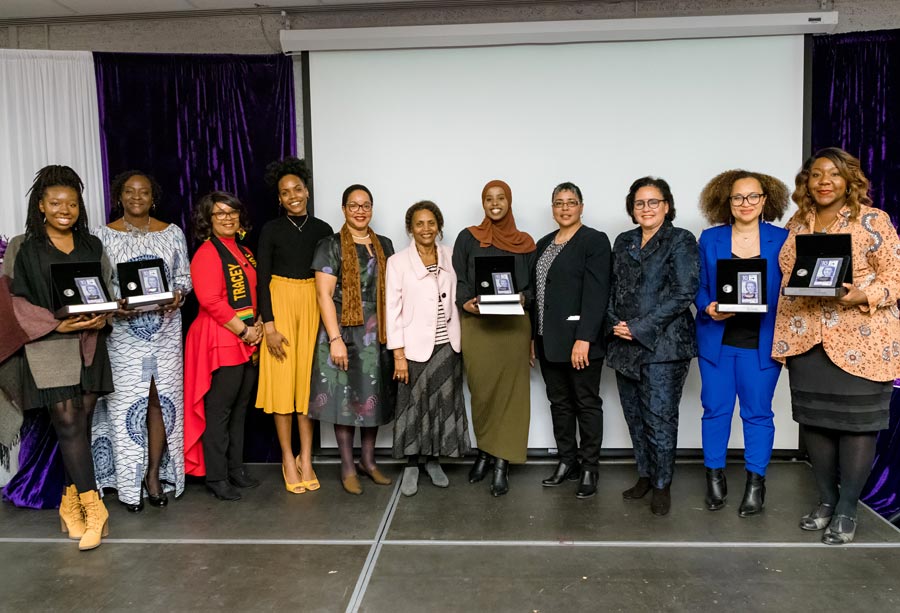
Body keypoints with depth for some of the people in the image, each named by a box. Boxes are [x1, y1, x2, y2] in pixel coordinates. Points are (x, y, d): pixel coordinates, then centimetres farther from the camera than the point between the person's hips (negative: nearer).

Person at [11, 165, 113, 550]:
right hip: (49, 345, -3)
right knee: (68, 423, -8)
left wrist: (103, 316, -8)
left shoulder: (92, 246, 11)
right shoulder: (28, 249, 1)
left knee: (82, 424, 6)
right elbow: (19, 302, -1)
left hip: (90, 344, 4)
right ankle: (94, 511, -5)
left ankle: (71, 502, 19)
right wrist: (57, 324, -15)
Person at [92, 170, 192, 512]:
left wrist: (178, 295, -12)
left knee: (161, 400, 2)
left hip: (165, 330, 1)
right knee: (126, 403, 0)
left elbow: (185, 276, 9)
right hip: (123, 333, -1)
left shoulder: (172, 233, 7)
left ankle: (154, 474, 17)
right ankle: (128, 482, 12)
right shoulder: (104, 236, 3)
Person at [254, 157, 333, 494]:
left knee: (309, 379, 3)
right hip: (280, 303, -2)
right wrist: (269, 325, -10)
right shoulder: (271, 230, -1)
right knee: (283, 380, 0)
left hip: (314, 305, 2)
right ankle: (288, 459, 12)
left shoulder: (323, 230, 5)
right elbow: (262, 280, -3)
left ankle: (306, 459, 13)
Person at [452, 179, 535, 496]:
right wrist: (465, 302, -15)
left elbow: (535, 284, 8)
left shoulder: (525, 242, 9)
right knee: (481, 391, 3)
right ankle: (484, 452, 24)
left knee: (509, 391, 0)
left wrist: (524, 298, -13)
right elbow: (457, 279, 3)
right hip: (476, 325, 0)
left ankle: (502, 463, 8)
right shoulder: (468, 238, 7)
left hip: (513, 325, 0)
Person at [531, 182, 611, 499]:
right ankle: (567, 461, 26)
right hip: (549, 340, 7)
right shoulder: (544, 244, 15)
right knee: (559, 402, 13)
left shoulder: (594, 240, -6)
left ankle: (589, 468, 15)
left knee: (587, 403, 4)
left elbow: (595, 293, -15)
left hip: (579, 339, -6)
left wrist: (584, 339, -21)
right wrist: (534, 336, 10)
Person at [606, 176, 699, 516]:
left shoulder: (681, 241, -2)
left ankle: (662, 485, 13)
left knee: (659, 417, -3)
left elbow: (684, 293, -11)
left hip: (662, 344, -5)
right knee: (634, 415, 11)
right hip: (624, 344, 5)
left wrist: (639, 327, -14)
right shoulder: (623, 242, 15)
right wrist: (616, 324, -2)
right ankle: (644, 475, 27)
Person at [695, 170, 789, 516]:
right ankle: (714, 479, 22)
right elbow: (699, 288, 6)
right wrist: (709, 309, -14)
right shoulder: (710, 239, 4)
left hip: (761, 343, -1)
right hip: (717, 339, 1)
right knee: (715, 409, 7)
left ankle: (756, 484, 21)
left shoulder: (782, 239, 2)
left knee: (758, 413, 7)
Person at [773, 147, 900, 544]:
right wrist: (783, 338, 6)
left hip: (860, 341, -4)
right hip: (806, 341, 4)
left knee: (856, 422, 2)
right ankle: (825, 500, 25)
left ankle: (847, 510, 16)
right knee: (814, 420, 9)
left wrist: (862, 295, -24)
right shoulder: (796, 225, 10)